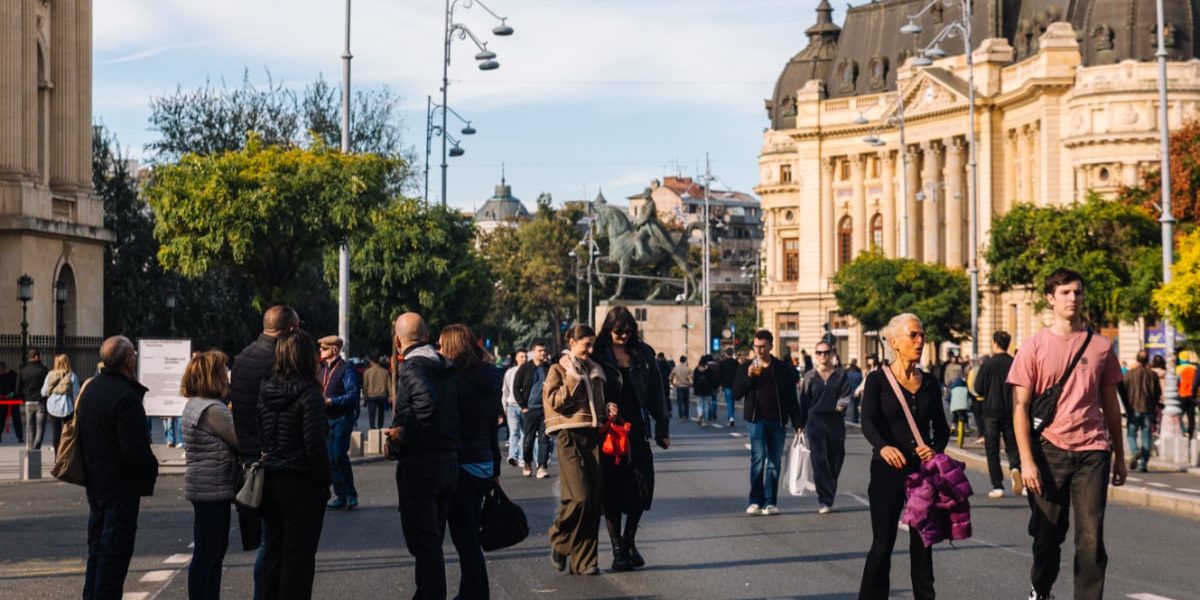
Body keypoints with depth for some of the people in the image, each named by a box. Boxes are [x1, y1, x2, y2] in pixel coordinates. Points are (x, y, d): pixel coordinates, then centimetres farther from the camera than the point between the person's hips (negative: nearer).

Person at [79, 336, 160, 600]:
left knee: (97, 545, 17)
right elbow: (134, 449, -24)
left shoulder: (91, 388, 8)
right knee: (116, 549, -4)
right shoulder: (126, 396, -22)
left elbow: (81, 432, 16)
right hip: (121, 485, -9)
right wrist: (152, 468, -7)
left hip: (95, 482, 9)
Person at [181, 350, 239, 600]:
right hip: (212, 488, -10)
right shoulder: (213, 409, -20)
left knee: (215, 551, 17)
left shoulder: (195, 404, 13)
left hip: (206, 488, 10)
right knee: (206, 553, -3)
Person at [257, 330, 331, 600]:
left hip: (270, 482, 6)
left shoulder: (265, 392, 3)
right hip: (302, 484, -6)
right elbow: (315, 446, -18)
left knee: (273, 551, 15)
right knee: (298, 555, 1)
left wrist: (267, 464, 14)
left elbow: (258, 439, 6)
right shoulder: (309, 394, -16)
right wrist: (325, 481, -8)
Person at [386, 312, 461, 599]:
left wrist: (403, 433, -17)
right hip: (449, 460, 8)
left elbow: (427, 404, -29)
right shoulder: (446, 367, 11)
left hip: (418, 464, -8)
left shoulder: (413, 367, -13)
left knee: (422, 542, -3)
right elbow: (455, 411, 10)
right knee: (432, 541, 17)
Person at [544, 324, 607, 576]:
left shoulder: (594, 371, 20)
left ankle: (583, 560, 5)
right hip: (570, 438, -6)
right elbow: (556, 402, -9)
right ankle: (559, 541, 7)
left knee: (593, 501, 0)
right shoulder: (559, 369, 3)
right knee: (579, 496, -17)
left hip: (593, 437, 6)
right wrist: (573, 378, -11)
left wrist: (607, 410, 11)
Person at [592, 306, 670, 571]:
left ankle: (629, 541, 21)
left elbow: (655, 393, 10)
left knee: (642, 489, 0)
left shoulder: (643, 354, 8)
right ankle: (618, 550, 7)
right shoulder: (599, 355, 0)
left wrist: (662, 429, 8)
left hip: (637, 430, 3)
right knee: (612, 492, 0)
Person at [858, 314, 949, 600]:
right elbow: (868, 422, -15)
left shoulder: (929, 383, 9)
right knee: (883, 544, -2)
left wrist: (936, 449, -13)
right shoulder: (878, 380, -4)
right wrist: (883, 447, -35)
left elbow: (941, 426, 9)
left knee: (922, 543, 8)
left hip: (924, 470, 4)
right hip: (888, 470, -4)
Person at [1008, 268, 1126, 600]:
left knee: (1091, 538, -4)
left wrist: (1119, 456, 13)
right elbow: (1020, 407, -2)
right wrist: (1026, 460, -10)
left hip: (1092, 451, 1)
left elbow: (1110, 404, 14)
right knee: (1048, 534, 9)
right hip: (1049, 451, -1)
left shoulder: (1100, 346, 8)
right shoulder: (1034, 347, 1)